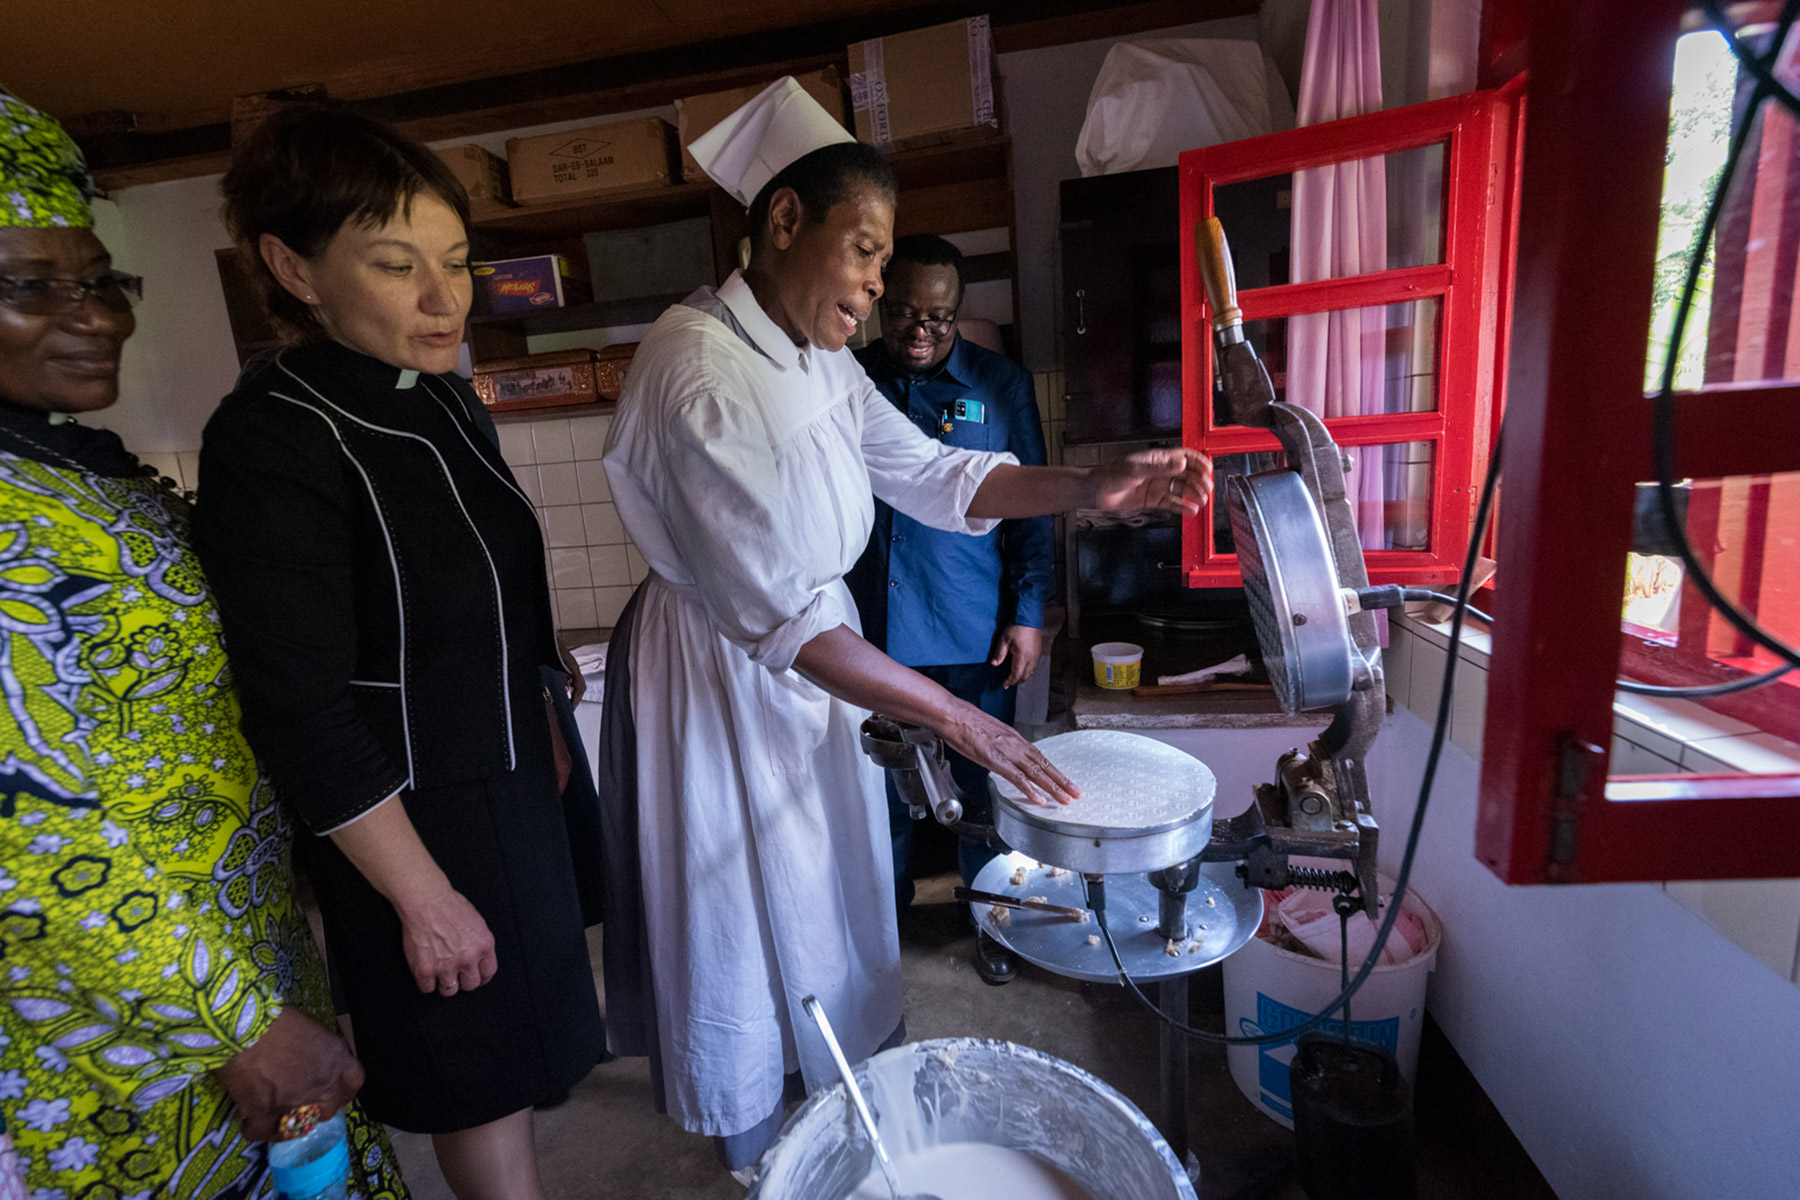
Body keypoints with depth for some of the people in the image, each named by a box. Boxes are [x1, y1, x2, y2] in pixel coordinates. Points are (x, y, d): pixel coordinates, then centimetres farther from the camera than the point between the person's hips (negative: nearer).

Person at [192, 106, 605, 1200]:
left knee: (523, 1018, 29)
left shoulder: (445, 398, 1)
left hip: (517, 772, 7)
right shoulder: (272, 443, -23)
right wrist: (423, 895, -16)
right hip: (414, 817, -7)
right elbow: (303, 718, -22)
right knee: (482, 1083, 14)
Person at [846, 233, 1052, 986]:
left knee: (984, 783, 12)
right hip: (871, 632, 2)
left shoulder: (1001, 384, -1)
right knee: (881, 783, 15)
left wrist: (1028, 615, -4)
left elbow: (1031, 506, 2)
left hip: (973, 636, -1)